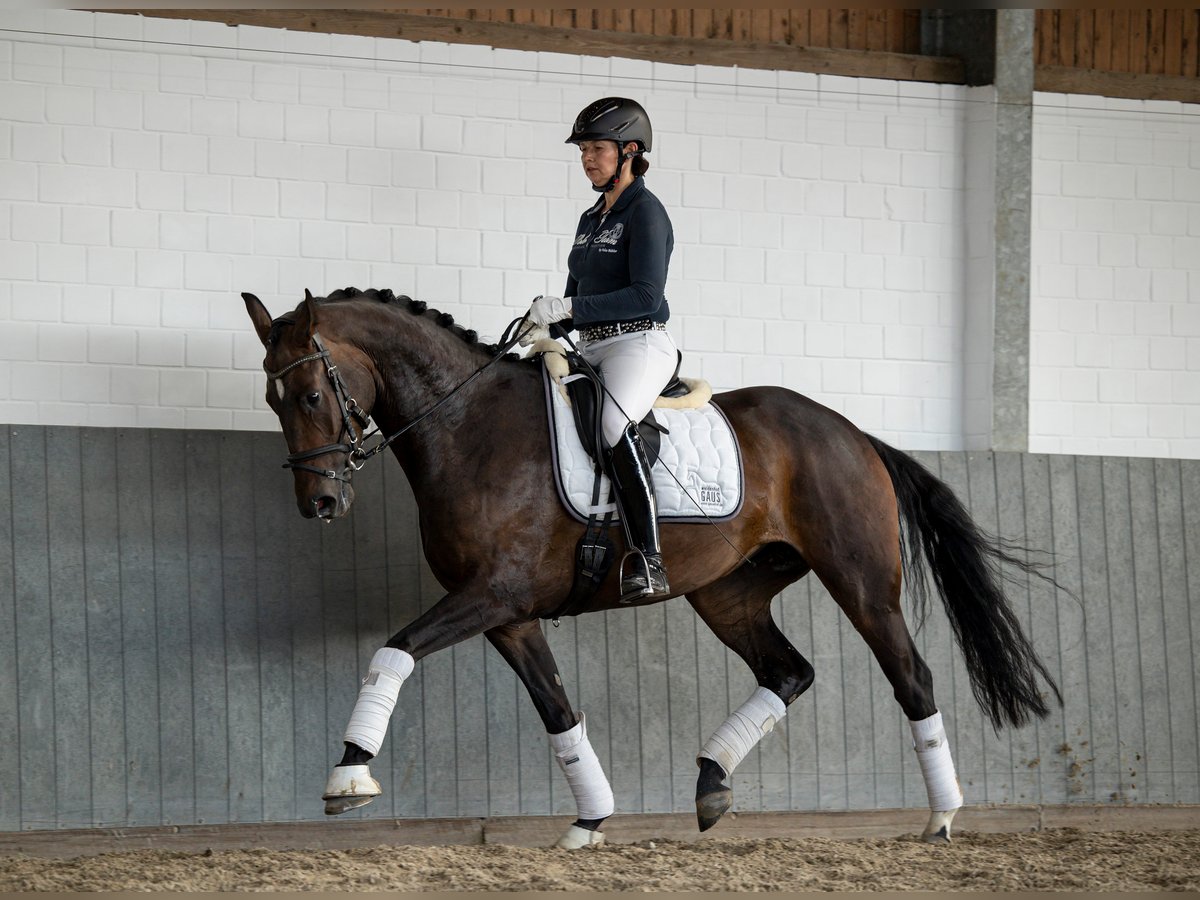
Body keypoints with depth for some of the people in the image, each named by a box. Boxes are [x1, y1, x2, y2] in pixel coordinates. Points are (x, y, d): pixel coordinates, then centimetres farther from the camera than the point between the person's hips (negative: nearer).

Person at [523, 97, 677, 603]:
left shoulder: (646, 213, -6)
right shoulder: (591, 220, 20)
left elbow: (645, 296, -16)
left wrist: (569, 308, -20)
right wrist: (547, 325, 5)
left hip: (639, 343, -10)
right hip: (591, 349, 10)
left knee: (614, 423, -35)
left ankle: (648, 563, -40)